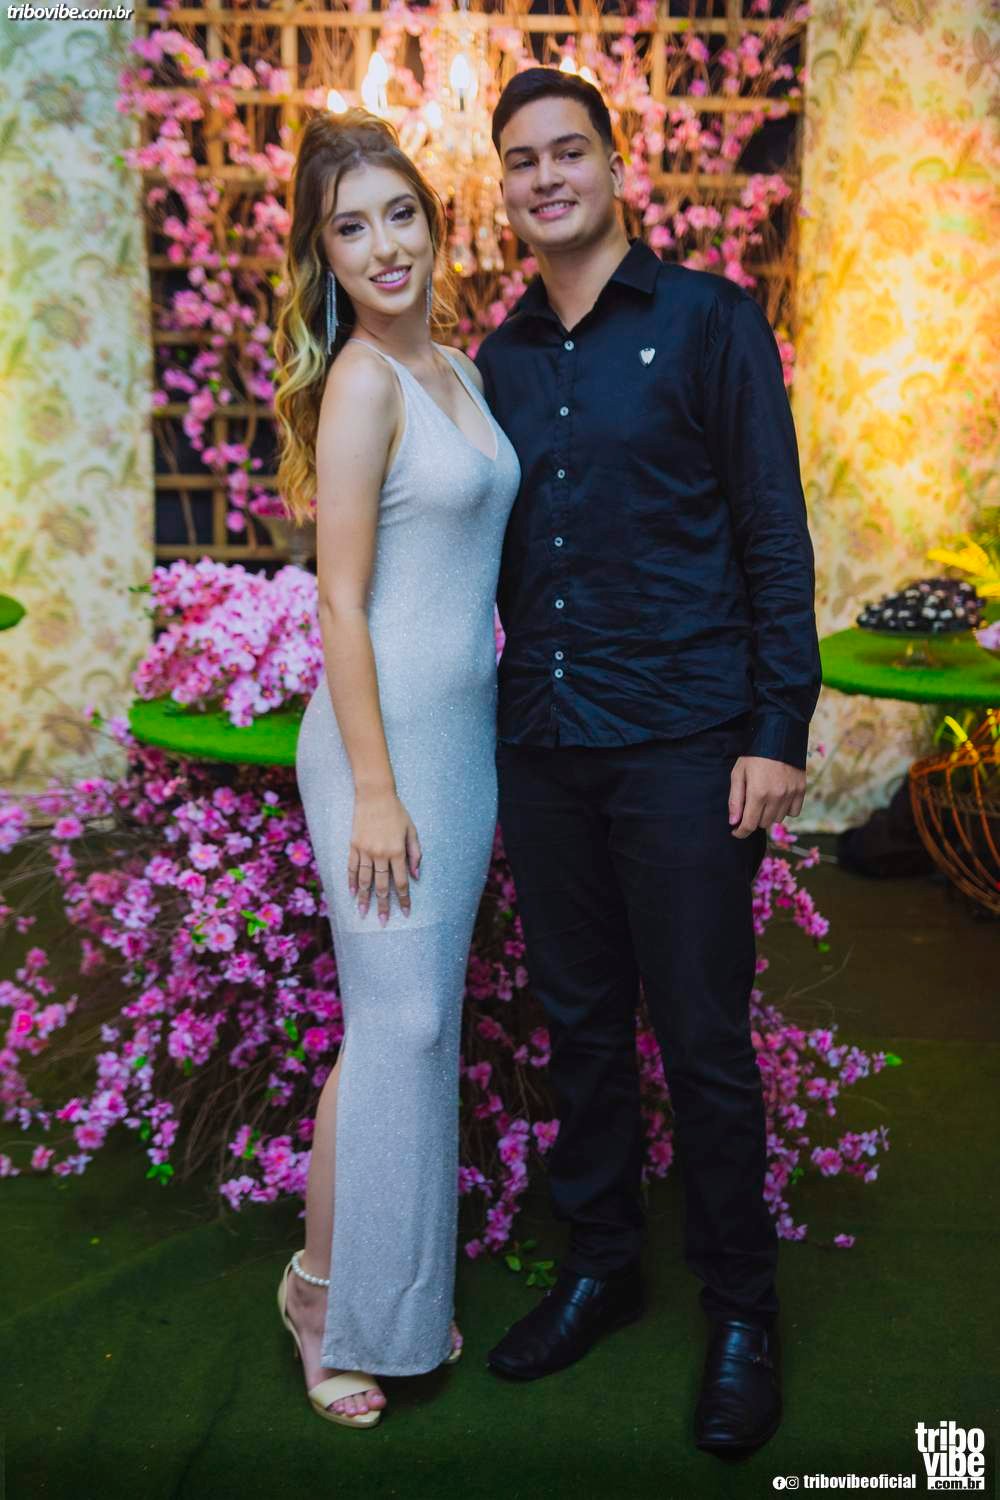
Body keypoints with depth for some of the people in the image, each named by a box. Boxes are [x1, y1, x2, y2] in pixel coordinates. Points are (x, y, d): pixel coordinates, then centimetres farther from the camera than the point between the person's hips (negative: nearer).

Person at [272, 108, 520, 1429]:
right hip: (388, 731, -8)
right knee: (395, 1023, -2)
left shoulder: (460, 370, 13)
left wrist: (458, 756, 15)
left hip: (466, 727, 8)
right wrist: (373, 789, -18)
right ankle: (326, 1287, 18)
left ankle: (406, 1282, 29)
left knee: (430, 1018, 14)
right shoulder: (362, 383, -12)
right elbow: (341, 599, -15)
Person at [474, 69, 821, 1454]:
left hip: (680, 743, -4)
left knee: (702, 1038, 2)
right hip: (541, 746, 5)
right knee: (580, 1021, 13)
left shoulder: (708, 322, 0)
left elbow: (774, 531, -4)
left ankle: (741, 1311, 21)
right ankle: (600, 1263, 31)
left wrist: (779, 730, -11)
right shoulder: (501, 361, 13)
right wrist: (488, 750, 15)